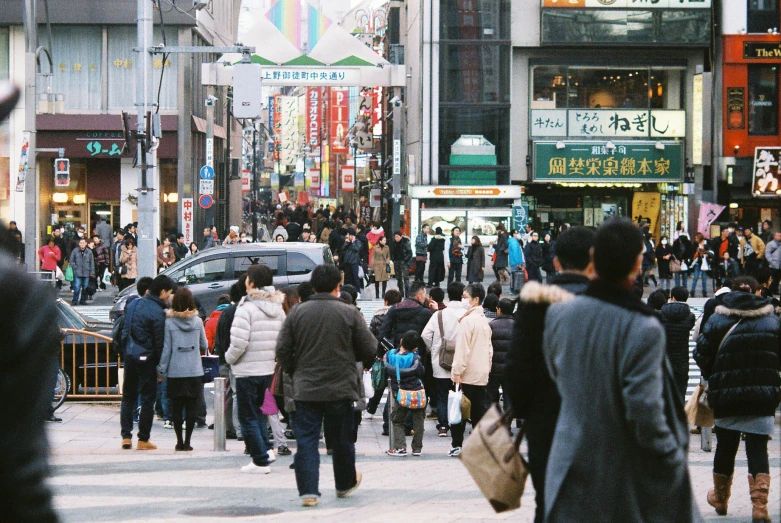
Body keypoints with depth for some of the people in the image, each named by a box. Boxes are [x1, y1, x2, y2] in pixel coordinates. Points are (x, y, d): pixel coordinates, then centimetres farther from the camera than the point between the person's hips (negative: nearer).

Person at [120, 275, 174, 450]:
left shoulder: (135, 304, 7)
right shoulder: (158, 312, -16)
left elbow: (125, 331, 12)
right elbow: (159, 343, -14)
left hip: (130, 356, 6)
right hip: (146, 359, -6)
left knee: (128, 397, 14)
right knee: (148, 398, 3)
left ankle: (126, 436, 10)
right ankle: (143, 439, 5)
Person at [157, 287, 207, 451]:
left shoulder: (169, 322, -6)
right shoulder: (197, 321, 1)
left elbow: (165, 349, -5)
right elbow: (204, 345, 11)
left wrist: (161, 371, 2)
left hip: (175, 372, -1)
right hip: (194, 371, 1)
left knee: (177, 407, 6)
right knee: (191, 407, 4)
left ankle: (179, 441, 7)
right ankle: (187, 441, 3)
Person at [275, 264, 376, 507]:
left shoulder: (297, 312, 0)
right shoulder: (350, 313, -5)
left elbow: (282, 350, 0)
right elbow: (370, 349, -2)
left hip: (305, 389, 1)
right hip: (340, 388, -1)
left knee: (306, 440, 2)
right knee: (341, 440, 15)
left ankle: (308, 491, -7)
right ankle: (345, 484, 32)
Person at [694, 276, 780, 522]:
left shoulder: (717, 321, -3)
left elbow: (702, 356, -5)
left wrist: (713, 379, 13)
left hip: (726, 395, 0)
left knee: (725, 446, 14)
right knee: (757, 448, 0)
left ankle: (720, 498, 31)